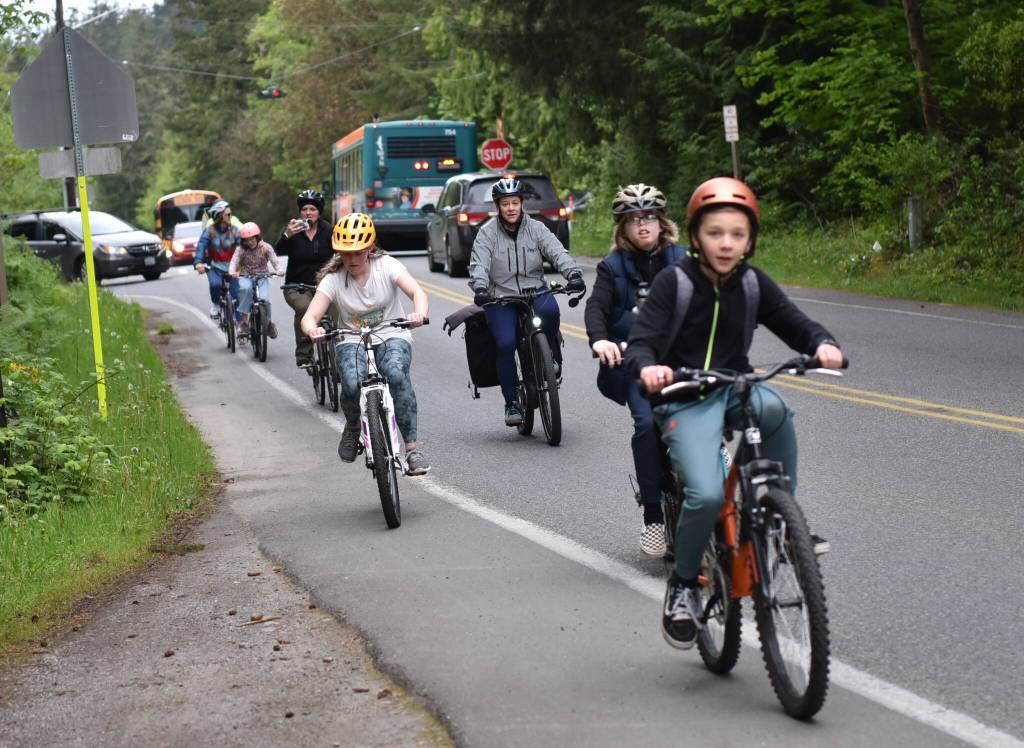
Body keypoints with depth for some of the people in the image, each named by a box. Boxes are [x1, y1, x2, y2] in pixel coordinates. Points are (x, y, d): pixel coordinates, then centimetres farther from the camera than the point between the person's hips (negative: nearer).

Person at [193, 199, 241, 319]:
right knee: (215, 284, -31)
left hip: (231, 267, 1)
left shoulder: (234, 230, -4)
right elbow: (201, 246, -17)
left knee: (237, 296, -7)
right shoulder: (209, 231, -7)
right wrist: (198, 262, -35)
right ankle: (215, 305, 0)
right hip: (214, 267, -1)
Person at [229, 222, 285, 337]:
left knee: (264, 299, -24)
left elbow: (275, 260, -12)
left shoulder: (265, 247, -3)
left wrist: (279, 270, -35)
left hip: (261, 277, 1)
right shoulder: (241, 250, -4)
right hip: (245, 277, -1)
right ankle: (244, 321, -30)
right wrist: (232, 272, -41)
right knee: (246, 289, -37)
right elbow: (234, 261, -18)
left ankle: (268, 323, 7)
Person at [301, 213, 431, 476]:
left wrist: (419, 313, -46)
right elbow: (309, 316, -15)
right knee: (352, 384, -33)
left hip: (392, 338, -1)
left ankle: (412, 447, -29)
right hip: (353, 342, 1)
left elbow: (416, 291, -22)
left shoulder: (386, 266, -6)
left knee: (396, 374, -36)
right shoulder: (333, 279, -5)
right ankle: (353, 428, 3)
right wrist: (312, 329, -41)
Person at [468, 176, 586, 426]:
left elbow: (557, 252, -8)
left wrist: (574, 274, -27)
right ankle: (511, 403, -6)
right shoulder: (487, 233, 1)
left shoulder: (536, 228, 4)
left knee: (549, 309, -35)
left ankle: (552, 356, -5)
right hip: (500, 298, -1)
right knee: (505, 343, -22)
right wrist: (480, 288, -31)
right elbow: (479, 265, -11)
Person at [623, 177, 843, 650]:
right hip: (685, 399, -3)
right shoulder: (674, 283, -7)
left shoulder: (753, 285, 4)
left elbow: (796, 326, 5)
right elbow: (640, 341, -13)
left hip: (735, 389, 3)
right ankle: (683, 584, -1)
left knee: (775, 409, -34)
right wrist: (647, 367, -37)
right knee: (707, 494, -26)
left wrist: (822, 344, -18)